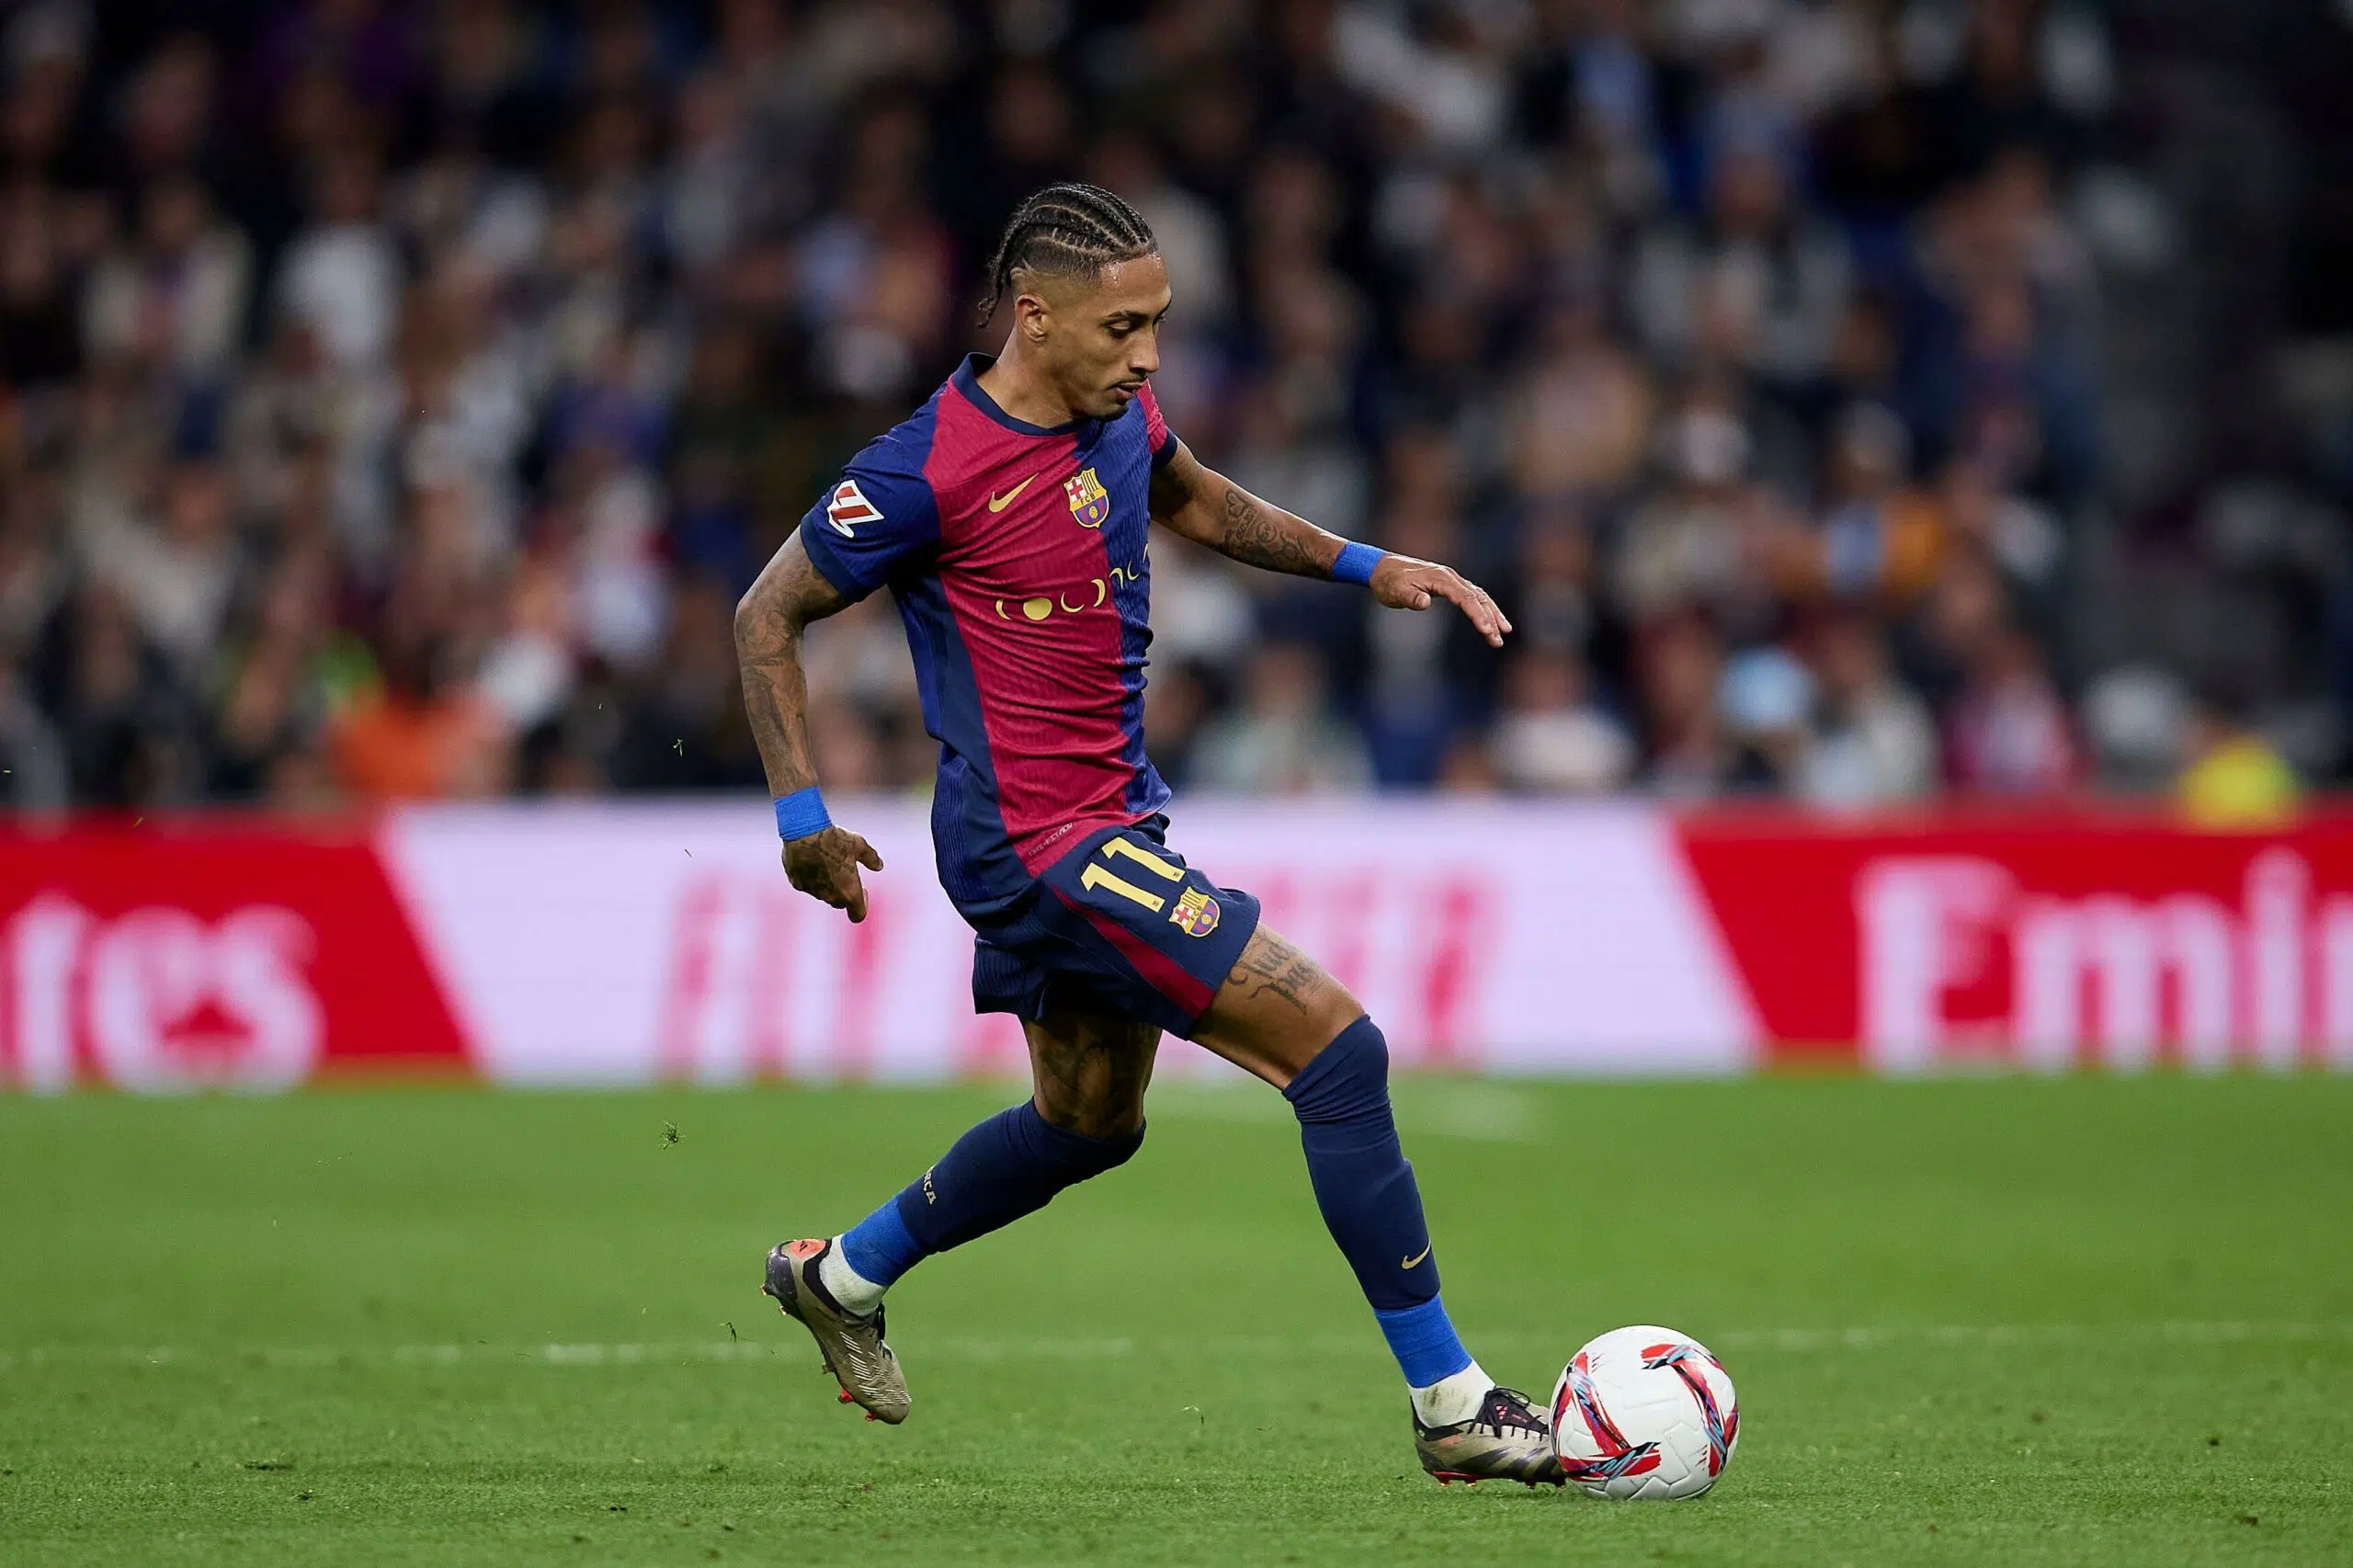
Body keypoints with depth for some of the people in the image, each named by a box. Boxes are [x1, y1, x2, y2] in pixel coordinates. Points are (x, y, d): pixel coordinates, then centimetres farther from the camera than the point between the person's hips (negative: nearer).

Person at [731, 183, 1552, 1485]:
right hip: (1039, 840, -10)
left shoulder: (1119, 417, 2)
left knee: (1089, 1120, 27)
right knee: (1337, 1046, -16)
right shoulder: (932, 470, -21)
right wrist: (801, 811, -14)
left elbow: (1190, 499, 26)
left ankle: (842, 1276, 46)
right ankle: (1453, 1411, -11)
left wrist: (1364, 567, 17)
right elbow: (768, 615, -11)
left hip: (1110, 811, 10)